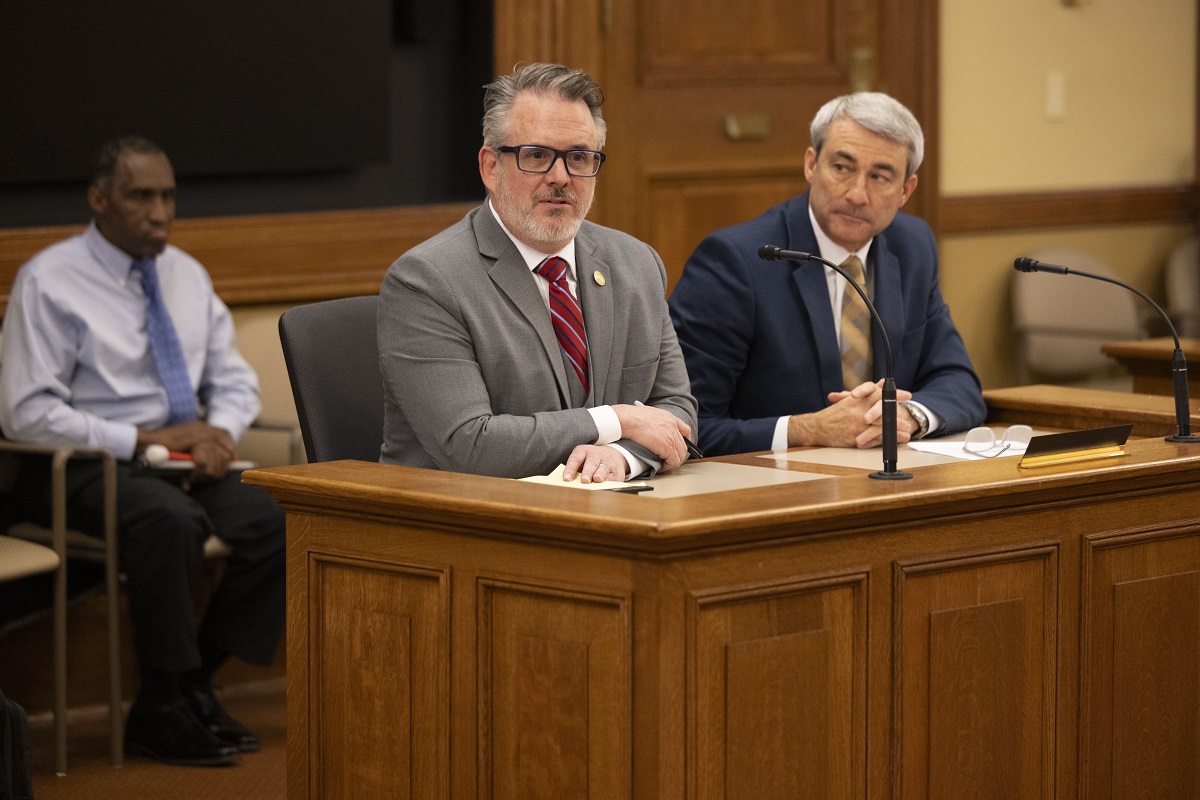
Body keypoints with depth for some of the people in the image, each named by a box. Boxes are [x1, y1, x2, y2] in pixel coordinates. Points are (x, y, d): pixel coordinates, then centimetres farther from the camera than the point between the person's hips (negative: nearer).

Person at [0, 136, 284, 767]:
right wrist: (141, 440, -19)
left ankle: (196, 685, -7)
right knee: (170, 519, -38)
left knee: (278, 521, -23)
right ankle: (163, 711, -22)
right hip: (82, 471, -6)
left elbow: (235, 381, 17)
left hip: (183, 459, 6)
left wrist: (218, 433, -7)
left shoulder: (186, 275, 13)